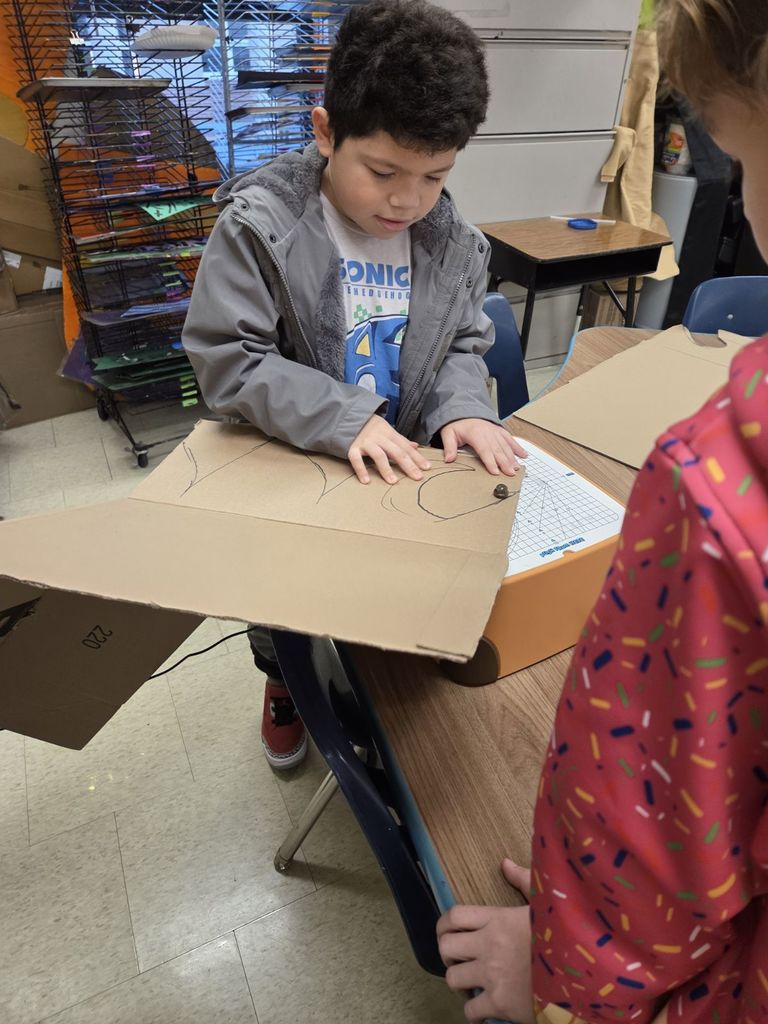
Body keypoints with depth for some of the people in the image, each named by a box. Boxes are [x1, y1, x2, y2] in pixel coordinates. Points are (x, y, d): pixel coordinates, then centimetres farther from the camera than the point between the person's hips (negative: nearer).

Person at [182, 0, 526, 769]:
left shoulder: (452, 243, -7)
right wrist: (343, 418, -31)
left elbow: (463, 345, 2)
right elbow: (225, 359, -23)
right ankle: (284, 680, 54)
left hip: (404, 475, 3)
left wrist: (462, 408, -20)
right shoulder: (259, 225, -21)